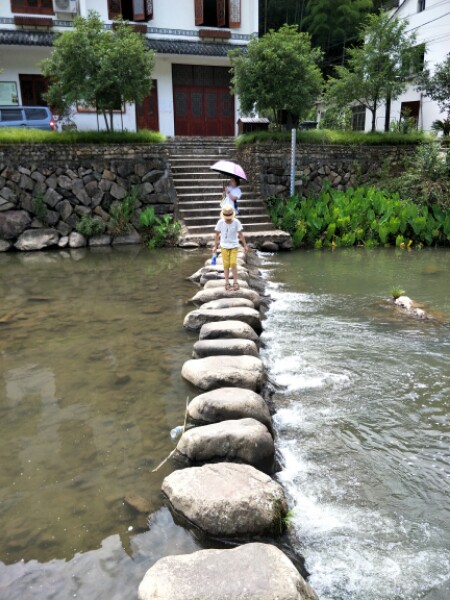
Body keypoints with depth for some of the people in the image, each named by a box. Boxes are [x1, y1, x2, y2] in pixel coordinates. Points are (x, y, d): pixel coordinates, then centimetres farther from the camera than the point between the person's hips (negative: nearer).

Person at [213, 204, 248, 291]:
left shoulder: (236, 222, -16)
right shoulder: (220, 222, -13)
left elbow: (241, 234, -8)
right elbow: (217, 234, -2)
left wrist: (245, 246, -8)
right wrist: (215, 246, 2)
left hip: (234, 246, -1)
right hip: (224, 246, 1)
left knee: (233, 264, -9)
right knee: (226, 265, 0)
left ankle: (235, 282, 6)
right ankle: (227, 283, 11)